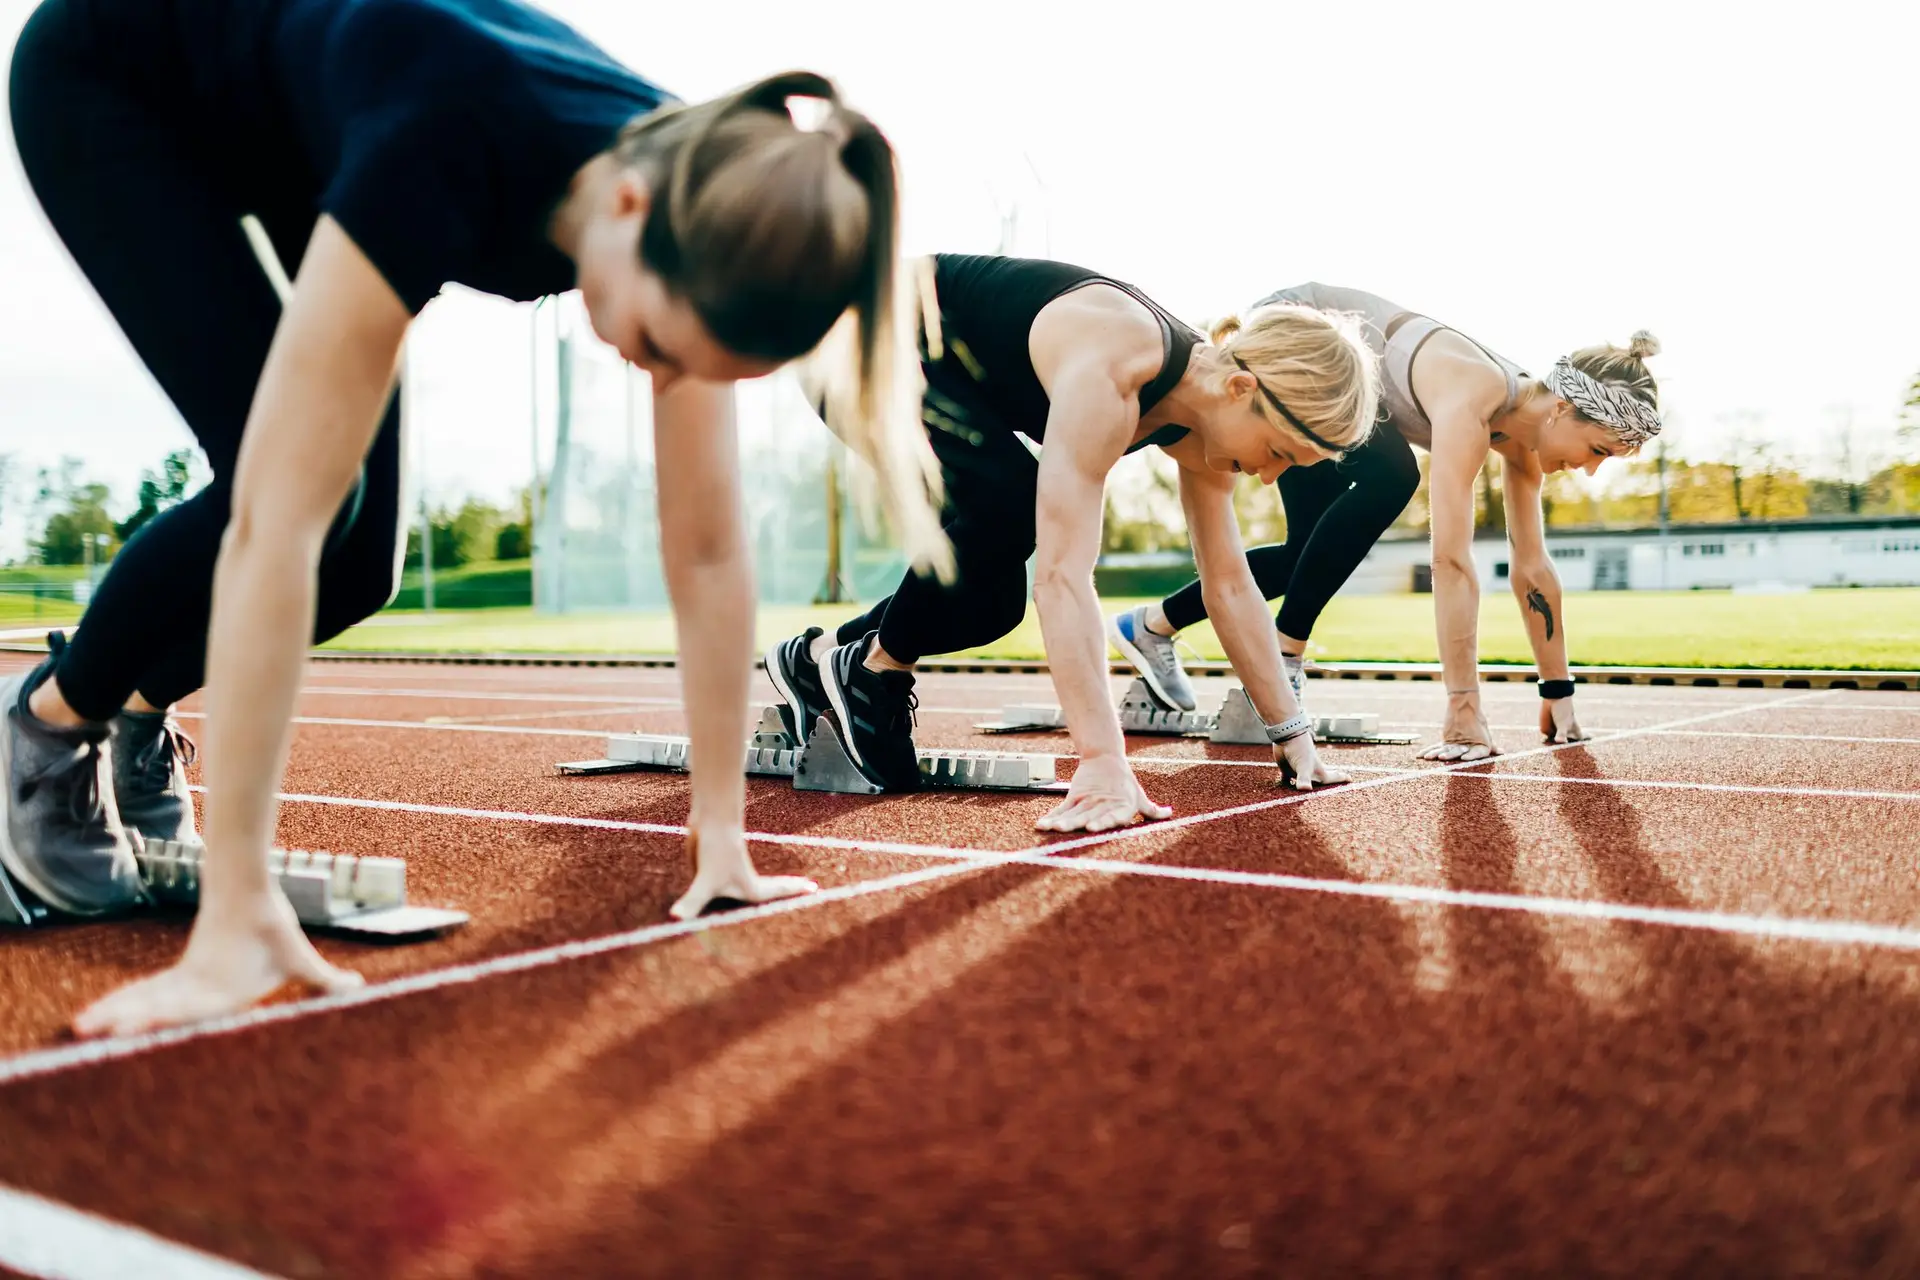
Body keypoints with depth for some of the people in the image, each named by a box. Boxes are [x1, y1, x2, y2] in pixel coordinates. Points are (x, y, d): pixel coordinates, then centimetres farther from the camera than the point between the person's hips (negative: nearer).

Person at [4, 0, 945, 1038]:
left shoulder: (703, 203, -27)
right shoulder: (450, 154, -45)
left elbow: (707, 547, -21)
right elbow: (276, 523, -47)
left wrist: (721, 834, -19)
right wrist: (237, 913, -46)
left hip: (286, 134, 5)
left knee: (358, 561, -7)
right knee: (302, 499, -22)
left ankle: (136, 706, 24)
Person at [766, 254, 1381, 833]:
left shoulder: (1204, 418, -11)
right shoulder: (1108, 369, -38)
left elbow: (1229, 582, -3)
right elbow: (1063, 571, -44)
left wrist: (1291, 733, -3)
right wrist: (1102, 763, -47)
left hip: (948, 368, 8)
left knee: (984, 598, 1)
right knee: (1009, 502, -29)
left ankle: (816, 661, 22)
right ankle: (878, 666, -6)